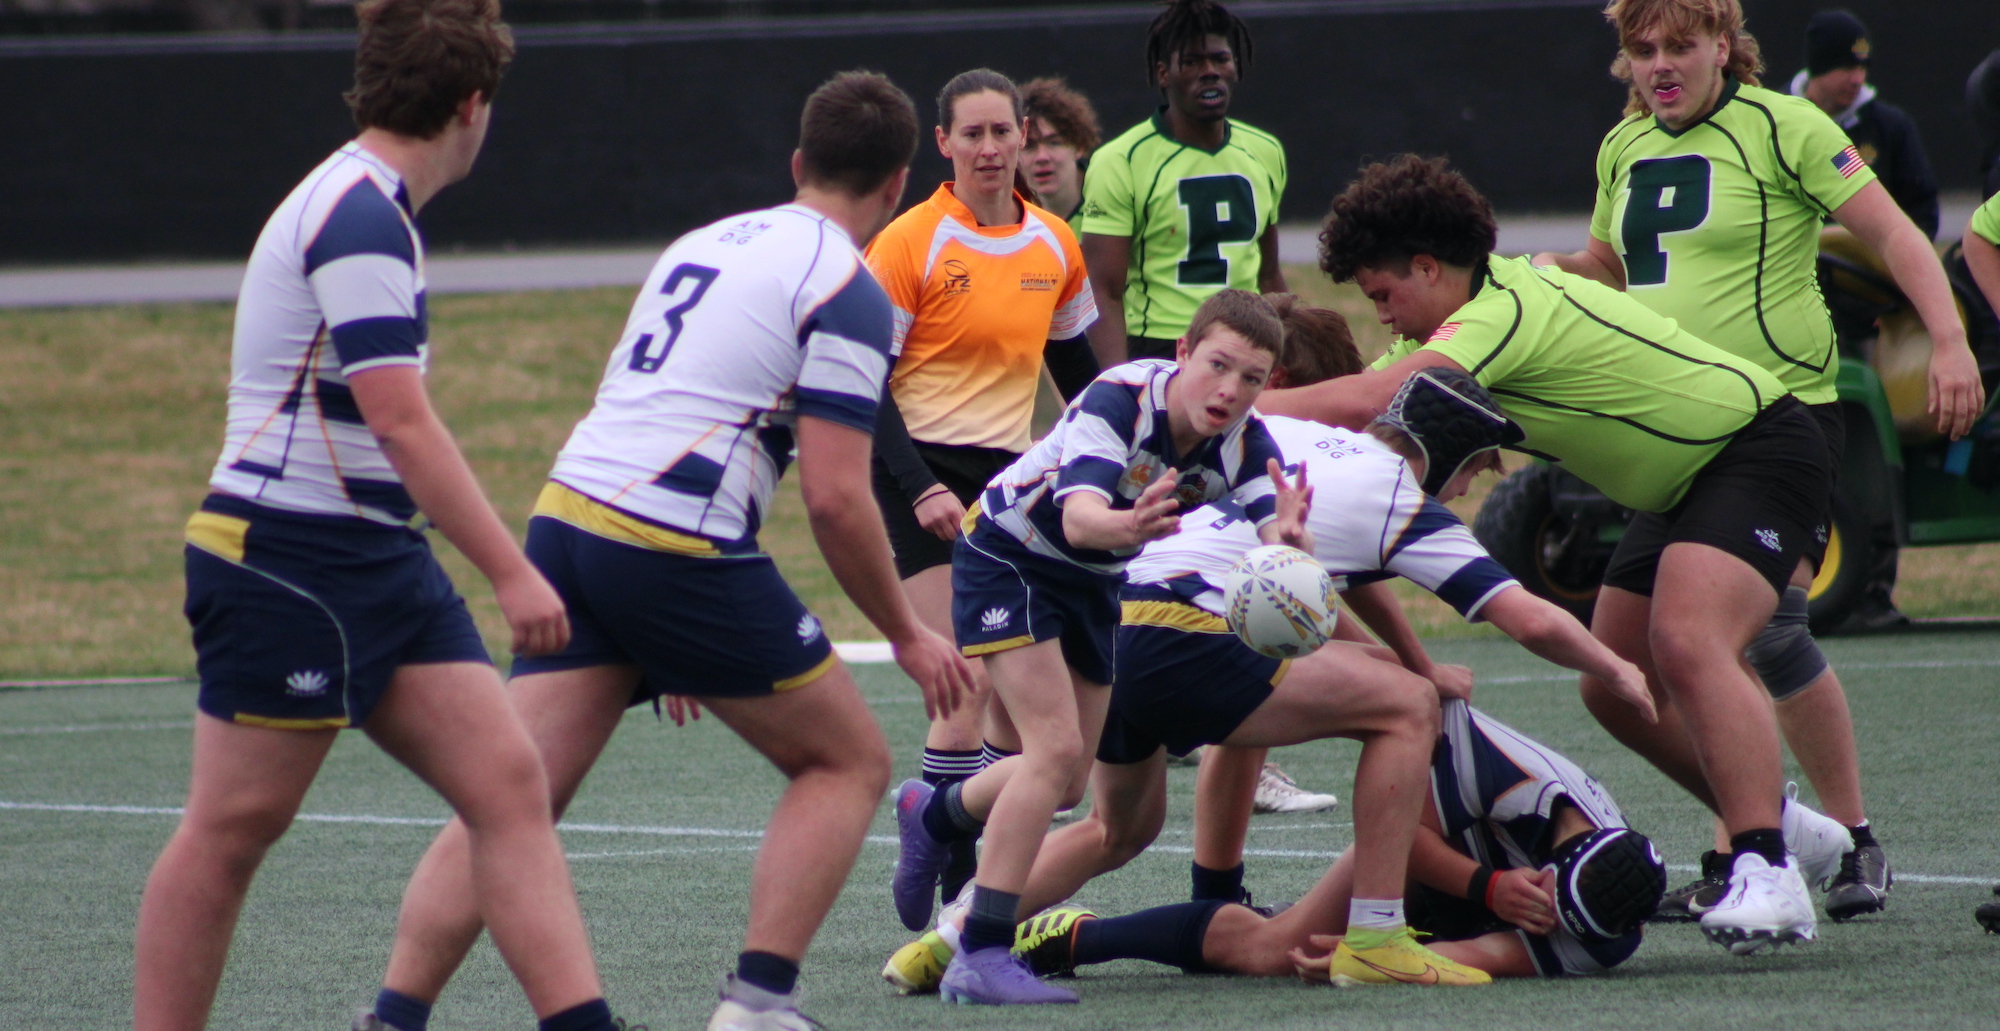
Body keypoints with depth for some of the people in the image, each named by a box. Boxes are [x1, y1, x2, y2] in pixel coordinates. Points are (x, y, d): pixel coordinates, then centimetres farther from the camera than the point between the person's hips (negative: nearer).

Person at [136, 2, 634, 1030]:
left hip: (379, 559, 10)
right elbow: (402, 423, -22)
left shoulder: (371, 206, 15)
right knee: (231, 828, -2)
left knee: (507, 785, -2)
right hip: (285, 560, -10)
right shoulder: (359, 218, -17)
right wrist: (510, 572, -22)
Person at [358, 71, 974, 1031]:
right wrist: (907, 635, 5)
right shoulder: (847, 290, -2)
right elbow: (835, 496, -9)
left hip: (566, 515, 7)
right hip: (678, 547, -7)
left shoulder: (705, 241, 21)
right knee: (848, 761, 10)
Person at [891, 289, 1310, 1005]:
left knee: (1065, 784, 13)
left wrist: (1285, 535, -56)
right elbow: (1079, 513, -47)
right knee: (1057, 748, -23)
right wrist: (1124, 524, -70)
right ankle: (981, 959, -22)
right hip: (1007, 557, -7)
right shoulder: (1119, 400, -32)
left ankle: (934, 816, 44)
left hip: (1093, 583, 7)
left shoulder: (1245, 443, -17)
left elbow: (1273, 535, -32)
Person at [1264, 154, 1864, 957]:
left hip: (1756, 448, -11)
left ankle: (1769, 881, -35)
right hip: (1680, 486, 11)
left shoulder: (1508, 312, -26)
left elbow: (1368, 404, -38)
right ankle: (1777, 827, 24)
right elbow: (1374, 422, 5)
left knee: (1686, 645, -30)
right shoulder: (1482, 307, 4)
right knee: (1617, 688, 9)